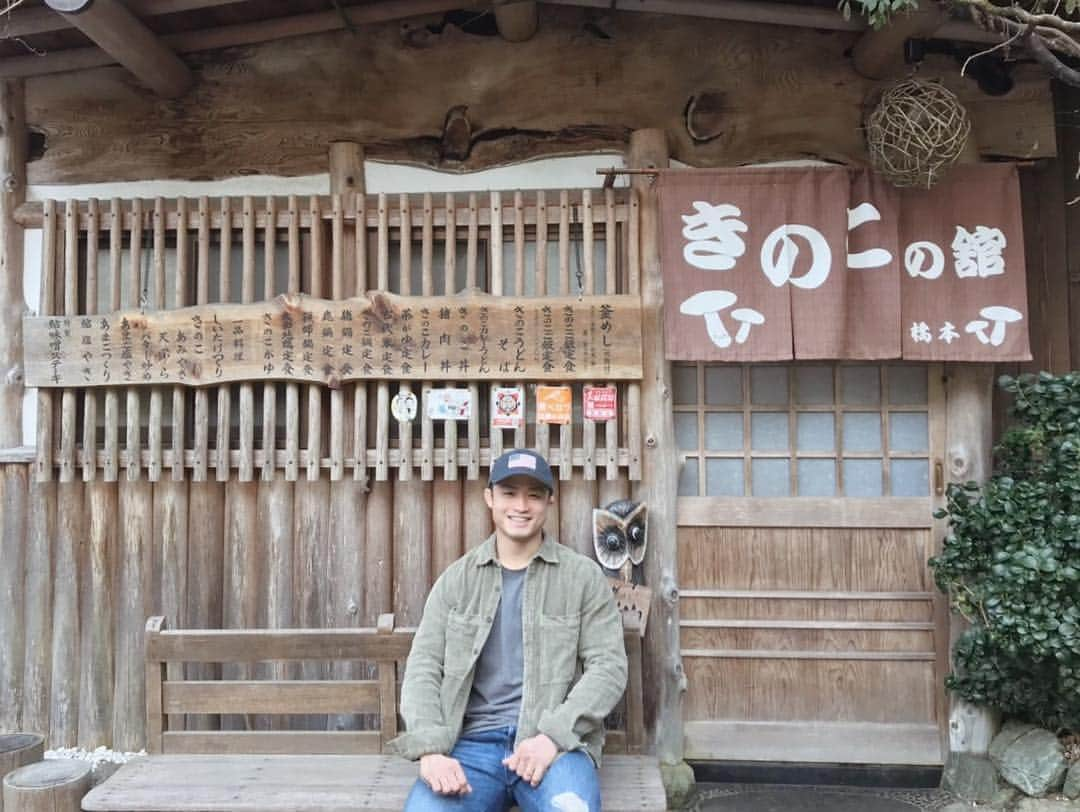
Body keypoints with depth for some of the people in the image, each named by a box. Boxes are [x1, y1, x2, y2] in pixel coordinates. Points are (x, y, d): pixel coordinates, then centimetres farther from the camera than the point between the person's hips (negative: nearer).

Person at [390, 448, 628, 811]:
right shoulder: (456, 579, 10)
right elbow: (423, 669, 5)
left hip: (556, 741, -1)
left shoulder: (583, 575, 4)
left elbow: (608, 667, 0)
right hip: (472, 742, 2)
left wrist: (552, 736, -14)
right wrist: (430, 749, -12)